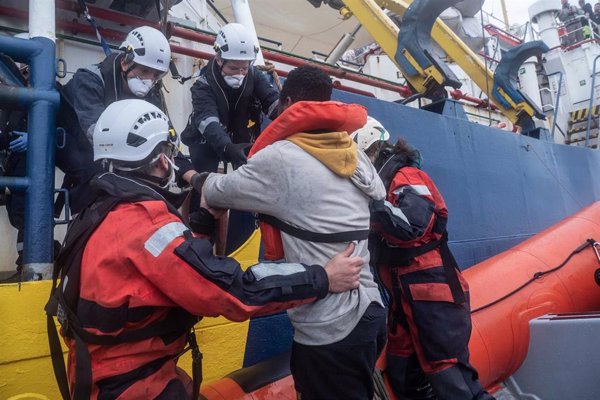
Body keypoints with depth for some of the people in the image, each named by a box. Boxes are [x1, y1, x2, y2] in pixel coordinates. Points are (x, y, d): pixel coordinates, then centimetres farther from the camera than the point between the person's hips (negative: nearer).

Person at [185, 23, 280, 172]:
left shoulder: (254, 76, -17)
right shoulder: (204, 85, -28)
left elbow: (273, 101, -29)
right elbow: (207, 121, -44)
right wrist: (228, 147, -65)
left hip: (243, 140, 4)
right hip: (208, 141, -3)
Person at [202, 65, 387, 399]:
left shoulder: (281, 158, -14)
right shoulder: (357, 156, 6)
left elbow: (217, 193, -2)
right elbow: (378, 194, 25)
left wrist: (199, 178, 20)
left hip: (329, 331, -7)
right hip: (370, 311, 7)